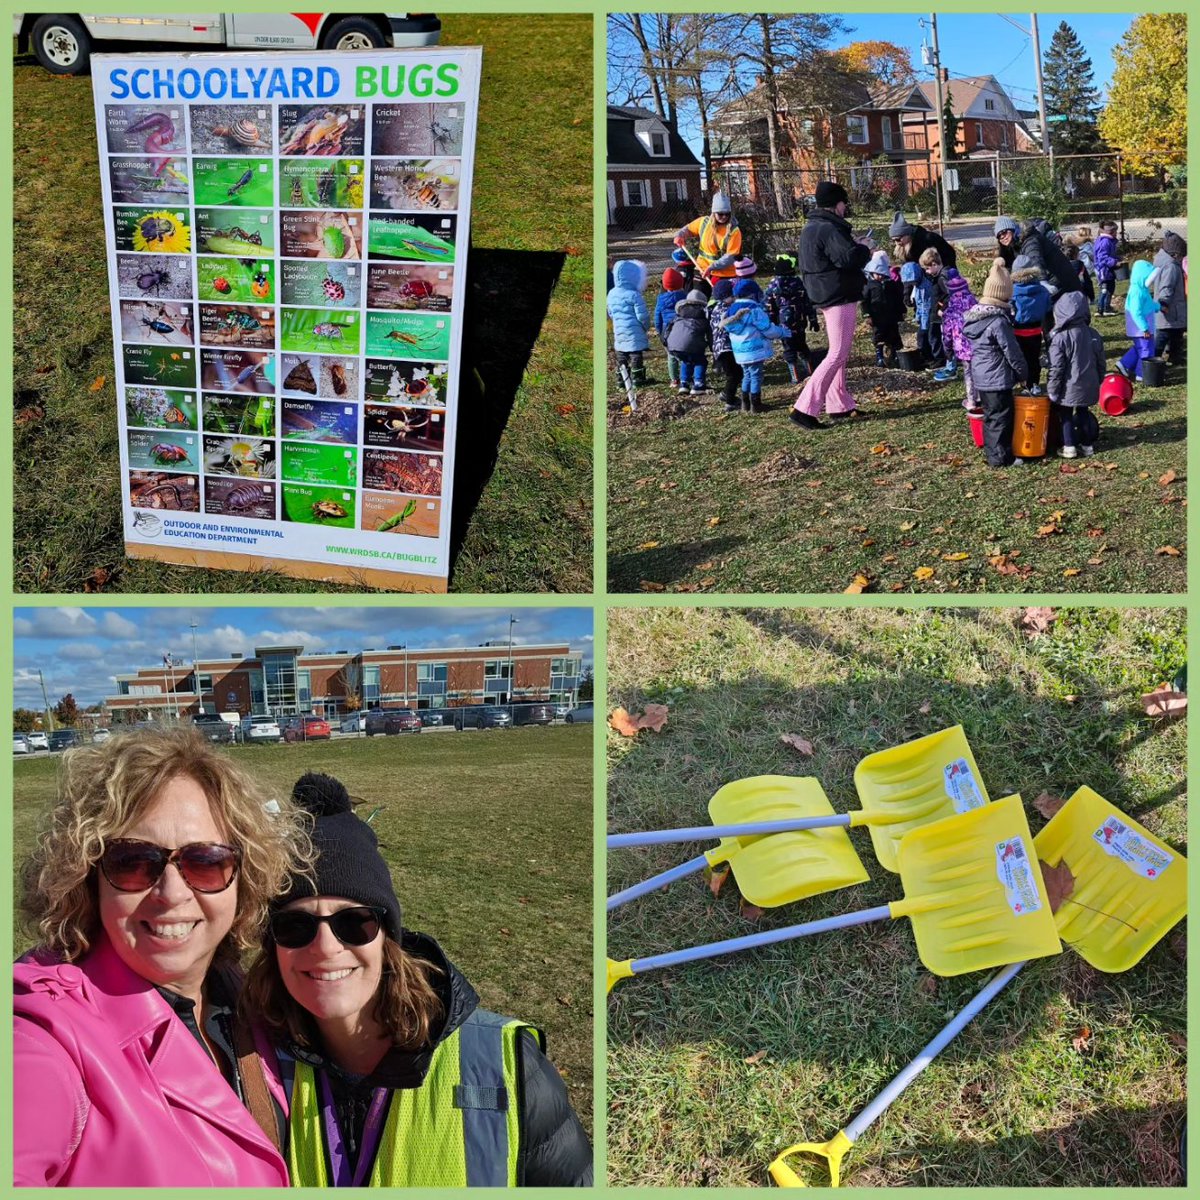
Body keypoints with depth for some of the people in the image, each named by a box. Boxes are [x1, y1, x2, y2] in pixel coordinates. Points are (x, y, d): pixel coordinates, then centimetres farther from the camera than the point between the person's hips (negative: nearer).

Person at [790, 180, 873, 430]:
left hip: (826, 296, 11)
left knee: (839, 352, 19)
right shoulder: (829, 229, -20)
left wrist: (854, 245, 12)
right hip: (839, 297, -11)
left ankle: (840, 404, 26)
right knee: (838, 354, -9)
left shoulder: (810, 228, 12)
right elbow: (849, 258, -28)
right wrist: (864, 248, -9)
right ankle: (804, 409, -14)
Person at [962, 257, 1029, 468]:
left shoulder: (974, 317, 6)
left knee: (990, 415, 18)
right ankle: (1001, 456, 5)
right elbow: (1012, 351, -16)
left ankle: (991, 452, 26)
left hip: (980, 377, 9)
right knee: (1001, 417, 0)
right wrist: (1023, 371, 0)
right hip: (998, 379, -9)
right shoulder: (999, 322, -21)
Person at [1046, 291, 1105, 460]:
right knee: (1084, 414, 18)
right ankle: (1087, 445, 24)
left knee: (1066, 416, 8)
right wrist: (1097, 382, 23)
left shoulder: (1060, 338, -18)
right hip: (1089, 387, 5)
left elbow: (1056, 368, -17)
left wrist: (1052, 391, -8)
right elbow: (1100, 363, 10)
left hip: (1069, 389, -5)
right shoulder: (1094, 335, 2)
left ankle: (1069, 447, 9)